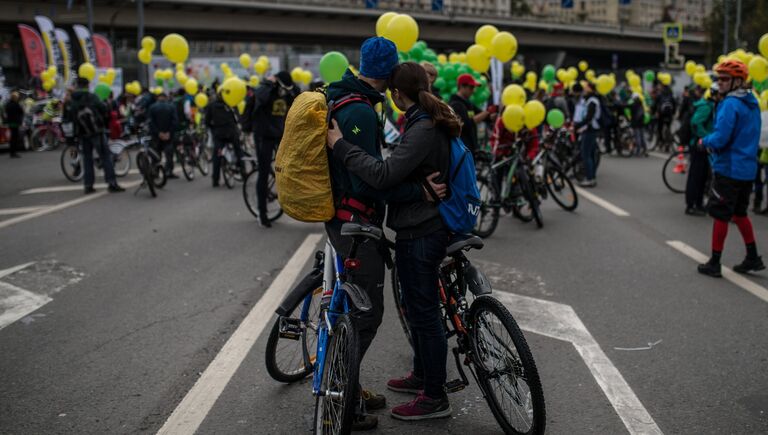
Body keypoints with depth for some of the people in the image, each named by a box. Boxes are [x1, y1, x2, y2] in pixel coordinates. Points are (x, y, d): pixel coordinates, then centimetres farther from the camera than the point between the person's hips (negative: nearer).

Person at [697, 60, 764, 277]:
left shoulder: (730, 104, -17)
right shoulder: (753, 104, 11)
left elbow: (720, 139, -23)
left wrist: (705, 141, -3)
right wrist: (713, 142, 13)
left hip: (728, 169, -8)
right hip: (748, 169, 8)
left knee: (721, 216, 1)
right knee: (740, 214, 20)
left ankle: (714, 263, 10)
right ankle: (753, 258, 25)